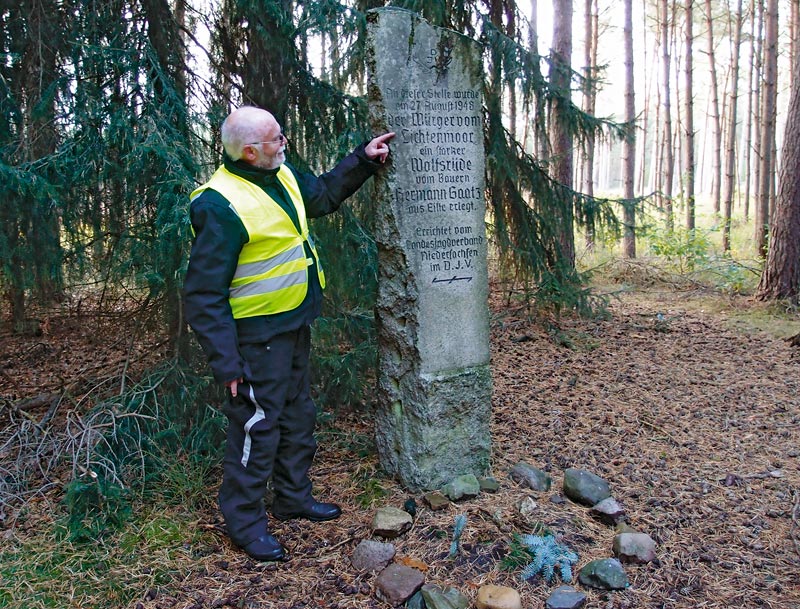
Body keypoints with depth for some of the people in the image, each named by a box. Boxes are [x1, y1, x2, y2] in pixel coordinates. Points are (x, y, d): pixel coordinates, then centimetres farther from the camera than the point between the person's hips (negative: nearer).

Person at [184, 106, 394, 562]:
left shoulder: (282, 176, 4)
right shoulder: (222, 206, -24)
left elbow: (324, 194, 25)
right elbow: (205, 293, -23)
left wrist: (364, 160, 16)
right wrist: (226, 361, -24)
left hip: (295, 324, 9)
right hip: (258, 335, -9)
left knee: (298, 416, 20)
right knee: (257, 425, 1)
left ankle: (294, 497, 39)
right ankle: (245, 521, 20)